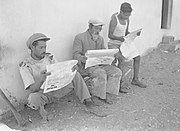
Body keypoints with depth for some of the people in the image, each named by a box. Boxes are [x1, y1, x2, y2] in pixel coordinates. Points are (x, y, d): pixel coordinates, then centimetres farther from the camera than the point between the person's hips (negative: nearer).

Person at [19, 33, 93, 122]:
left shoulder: (49, 57, 0)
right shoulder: (25, 66, -15)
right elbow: (32, 89, -24)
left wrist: (71, 68, -22)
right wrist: (40, 80, -46)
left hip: (57, 87, 5)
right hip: (43, 93, -5)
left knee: (75, 74, -10)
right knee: (33, 98, -41)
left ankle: (86, 98, -4)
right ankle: (40, 107, -7)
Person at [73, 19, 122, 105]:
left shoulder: (100, 38, 18)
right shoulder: (80, 37, -3)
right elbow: (76, 54, -10)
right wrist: (82, 58, -35)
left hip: (99, 63, 7)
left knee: (117, 72, -13)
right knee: (101, 73, -34)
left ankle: (106, 94, -10)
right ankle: (94, 95, -15)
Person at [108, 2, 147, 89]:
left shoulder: (127, 19, 4)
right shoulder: (114, 19, -17)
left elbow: (126, 33, 12)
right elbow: (110, 35, -18)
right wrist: (119, 38, -35)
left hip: (124, 42, 7)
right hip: (114, 44, -7)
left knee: (137, 57, 0)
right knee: (121, 59, -29)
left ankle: (135, 80, 14)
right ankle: (120, 83, -17)